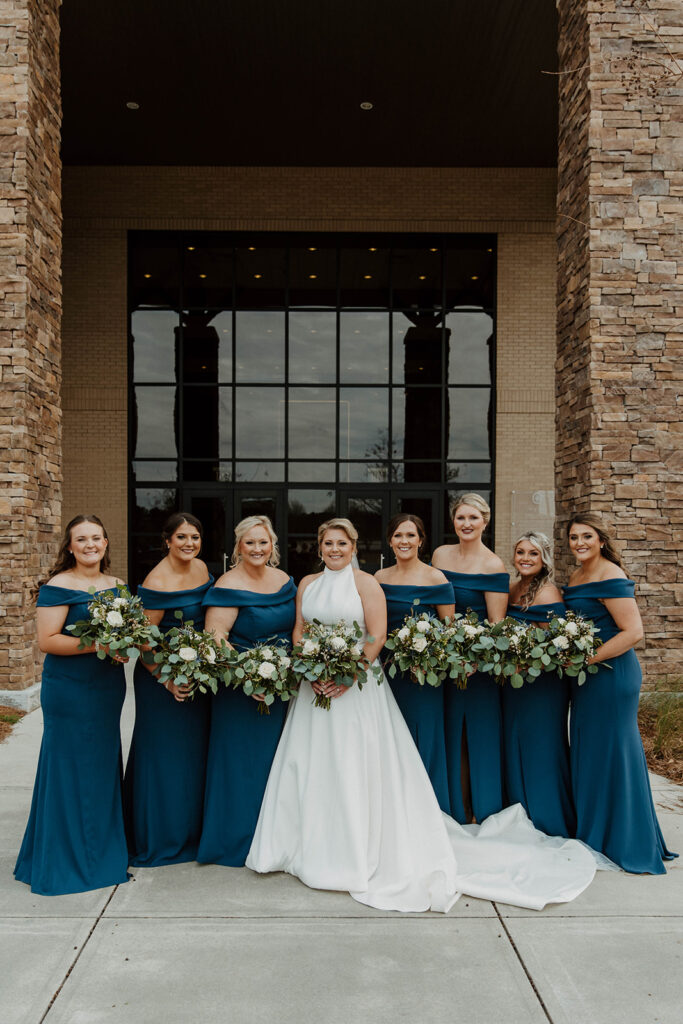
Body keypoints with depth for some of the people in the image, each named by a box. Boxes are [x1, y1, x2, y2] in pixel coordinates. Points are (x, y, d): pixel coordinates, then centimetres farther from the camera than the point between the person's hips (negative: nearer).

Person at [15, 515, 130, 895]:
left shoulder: (117, 585, 10)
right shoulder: (58, 586, -10)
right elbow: (47, 640, -15)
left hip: (108, 689, 7)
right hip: (69, 690, -6)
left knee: (104, 765, 13)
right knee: (70, 767, 1)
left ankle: (102, 853, 28)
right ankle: (65, 860, 16)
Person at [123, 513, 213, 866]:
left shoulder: (201, 568, 2)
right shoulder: (157, 583, -21)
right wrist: (167, 680, -22)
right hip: (163, 675, -7)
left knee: (193, 750, 16)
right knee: (163, 753, 4)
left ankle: (191, 834, 33)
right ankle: (157, 841, 20)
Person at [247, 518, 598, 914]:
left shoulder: (366, 583, -3)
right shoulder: (308, 584, 11)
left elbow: (377, 635, -10)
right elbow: (299, 631, 10)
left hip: (357, 687, -5)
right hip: (316, 685, 5)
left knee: (355, 766, -2)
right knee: (311, 765, 7)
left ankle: (360, 854, 9)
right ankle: (311, 848, 21)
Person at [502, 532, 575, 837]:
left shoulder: (548, 593, -15)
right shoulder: (511, 589, 9)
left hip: (543, 683, -8)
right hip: (514, 682, 8)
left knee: (540, 749, 2)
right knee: (515, 748, 14)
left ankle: (548, 822, 18)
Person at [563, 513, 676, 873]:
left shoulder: (611, 577, -15)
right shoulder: (576, 577, 13)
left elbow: (633, 632, -21)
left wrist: (587, 659, -21)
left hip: (611, 675, -9)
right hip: (586, 679, 9)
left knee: (609, 749, -1)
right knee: (588, 751, 15)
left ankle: (628, 844, 14)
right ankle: (592, 833, 29)